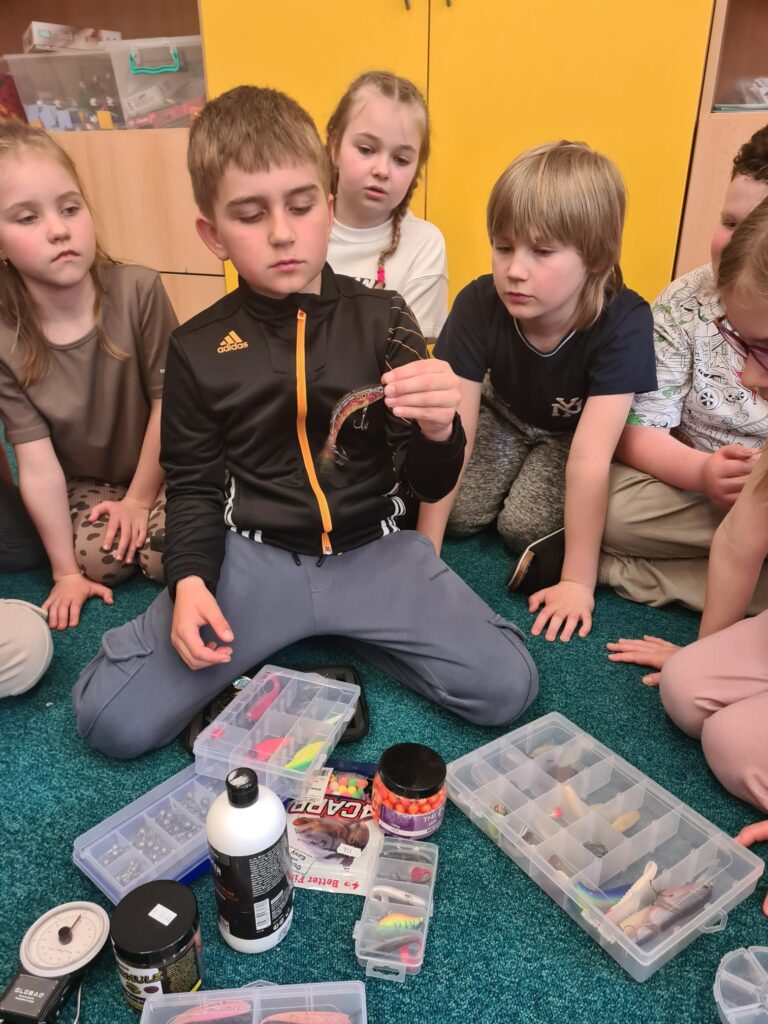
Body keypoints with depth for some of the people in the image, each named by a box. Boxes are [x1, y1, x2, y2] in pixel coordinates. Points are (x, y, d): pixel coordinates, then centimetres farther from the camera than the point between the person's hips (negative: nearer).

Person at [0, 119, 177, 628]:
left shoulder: (139, 290, -24)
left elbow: (168, 403, -16)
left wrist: (139, 498, -8)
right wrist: (66, 571, -11)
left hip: (161, 471, -1)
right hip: (84, 485, 2)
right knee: (98, 555, -22)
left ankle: (144, 522, 10)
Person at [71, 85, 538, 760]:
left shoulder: (382, 319, -2)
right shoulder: (199, 348, 0)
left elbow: (431, 484, -3)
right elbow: (194, 486, 9)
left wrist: (438, 430, -27)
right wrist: (190, 581, -8)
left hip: (373, 551, 1)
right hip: (253, 557, 0)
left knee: (508, 689, -13)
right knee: (111, 719, -13)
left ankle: (344, 634, 10)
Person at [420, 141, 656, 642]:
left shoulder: (624, 323, -36)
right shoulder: (478, 305, -30)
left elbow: (589, 456, -38)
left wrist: (578, 582, -35)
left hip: (572, 431, -3)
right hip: (505, 413, 3)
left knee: (524, 524, -25)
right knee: (461, 514, -15)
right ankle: (517, 478, 13)